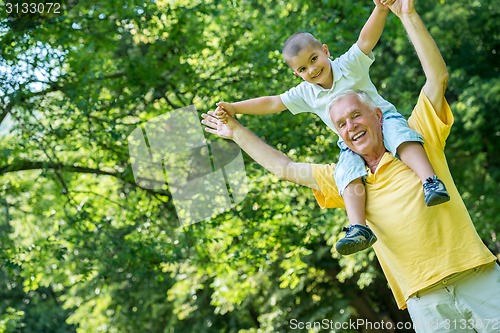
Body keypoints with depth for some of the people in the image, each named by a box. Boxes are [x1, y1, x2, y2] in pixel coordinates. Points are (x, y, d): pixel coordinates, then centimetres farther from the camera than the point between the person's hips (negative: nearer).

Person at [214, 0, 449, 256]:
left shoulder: (350, 64, -4)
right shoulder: (305, 94, 6)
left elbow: (366, 40, -21)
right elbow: (272, 103, 10)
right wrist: (233, 108, 6)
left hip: (382, 118, -3)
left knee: (397, 131, -36)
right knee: (348, 168, -27)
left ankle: (430, 181, -50)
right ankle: (358, 228, -41)